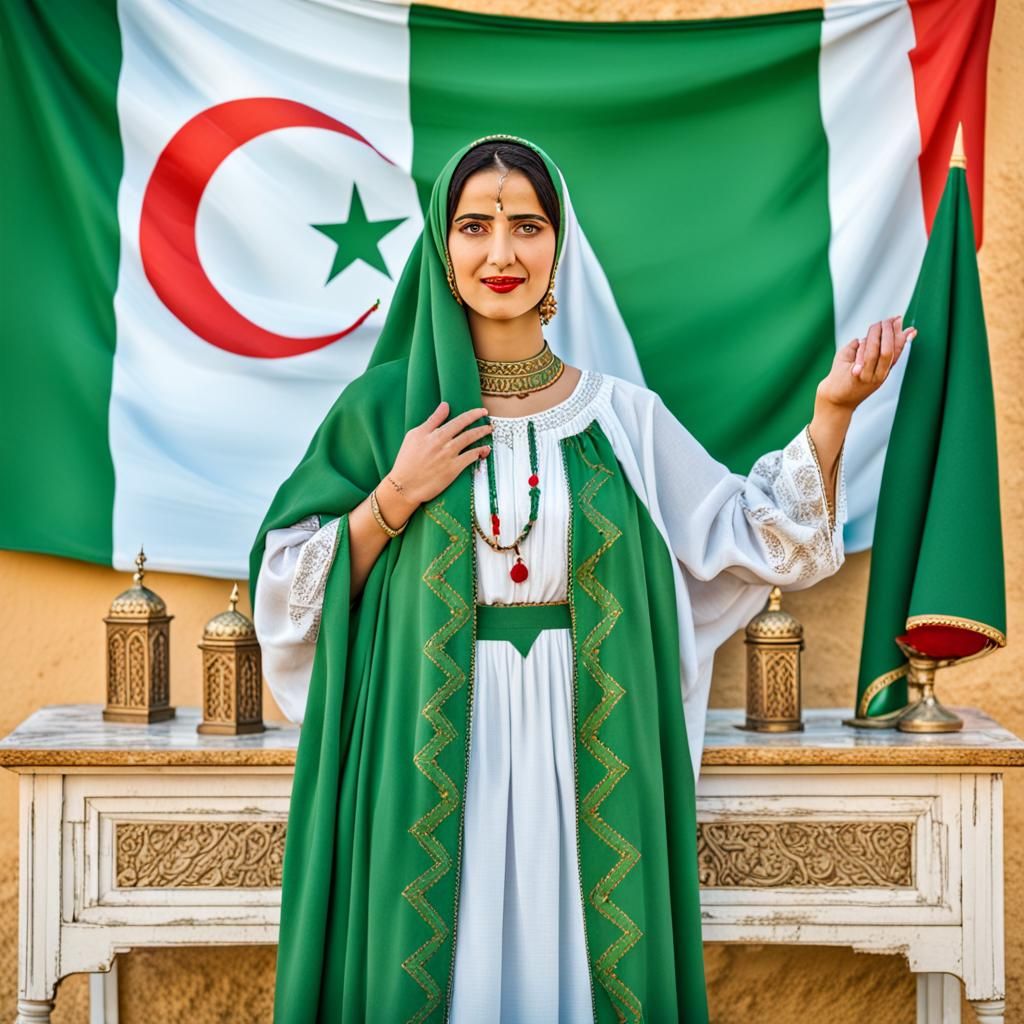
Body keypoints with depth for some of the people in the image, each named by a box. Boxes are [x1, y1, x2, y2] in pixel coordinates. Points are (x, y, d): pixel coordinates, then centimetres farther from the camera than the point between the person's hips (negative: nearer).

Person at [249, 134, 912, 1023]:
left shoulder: (623, 416, 3)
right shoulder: (386, 406, 1)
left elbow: (755, 539, 4)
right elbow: (288, 593, 1)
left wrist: (830, 414, -7)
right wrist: (393, 501, -12)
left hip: (582, 752, 1)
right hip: (431, 759, -1)